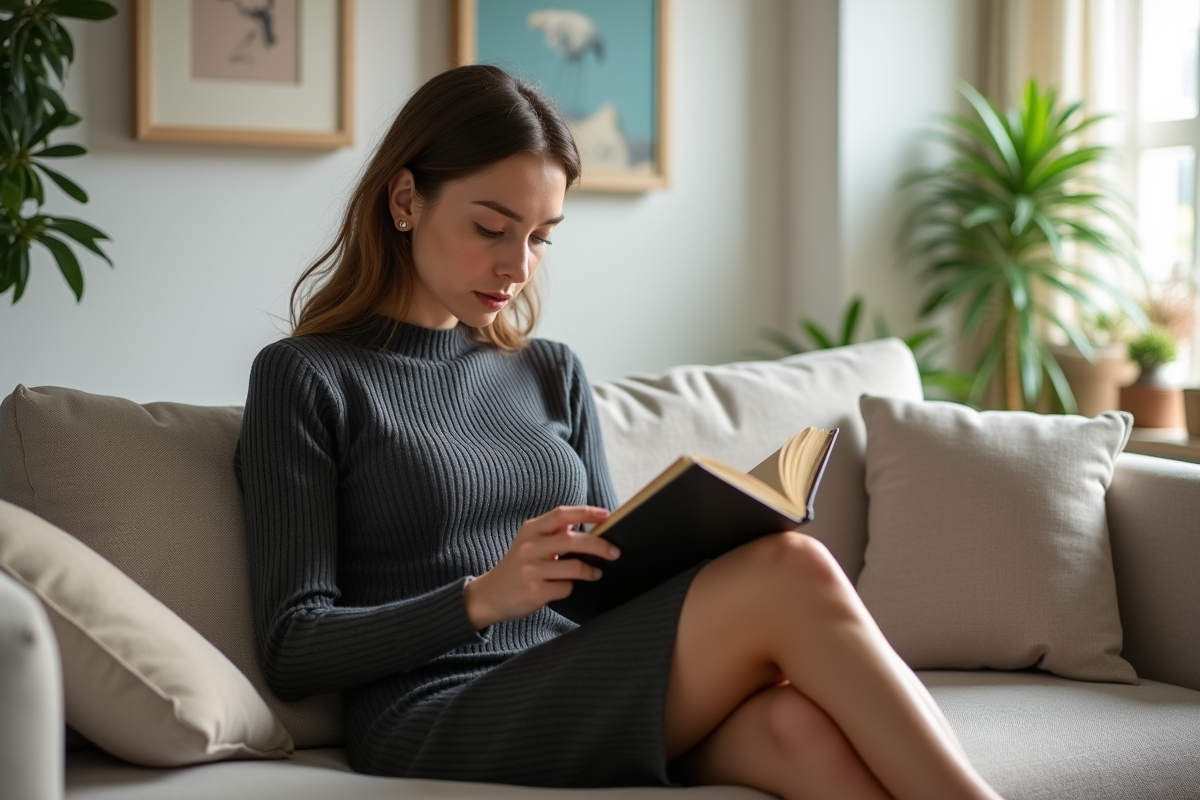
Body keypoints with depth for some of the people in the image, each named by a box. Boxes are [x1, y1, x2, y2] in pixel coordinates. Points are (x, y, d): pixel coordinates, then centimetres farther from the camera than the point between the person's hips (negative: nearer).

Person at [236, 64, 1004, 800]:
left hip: (585, 709, 5)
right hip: (438, 723, -5)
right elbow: (293, 650, -2)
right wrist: (482, 596, -17)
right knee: (792, 573, -26)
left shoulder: (552, 374, 21)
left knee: (798, 722, -32)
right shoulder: (304, 379, 3)